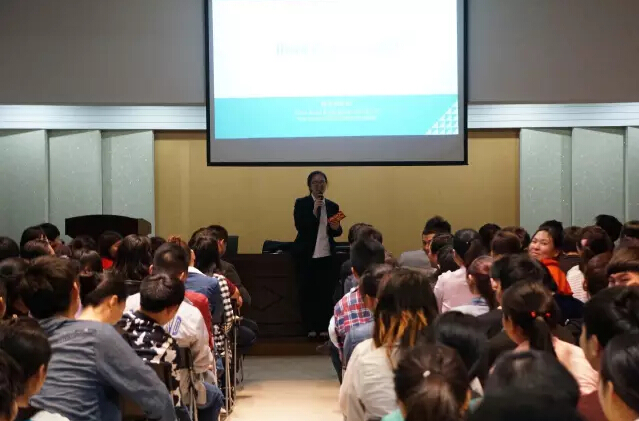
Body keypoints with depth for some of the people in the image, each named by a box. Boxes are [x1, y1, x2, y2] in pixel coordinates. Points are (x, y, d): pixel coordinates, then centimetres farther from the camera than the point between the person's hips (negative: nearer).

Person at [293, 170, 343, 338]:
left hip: (326, 255, 3)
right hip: (306, 255, -3)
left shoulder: (332, 206, 10)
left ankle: (324, 327, 11)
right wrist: (314, 211, -21)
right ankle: (310, 328, 11)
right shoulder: (301, 203, -1)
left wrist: (336, 228, -8)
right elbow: (299, 227, -13)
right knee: (307, 292, 2)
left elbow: (336, 232, 14)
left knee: (326, 292, 2)